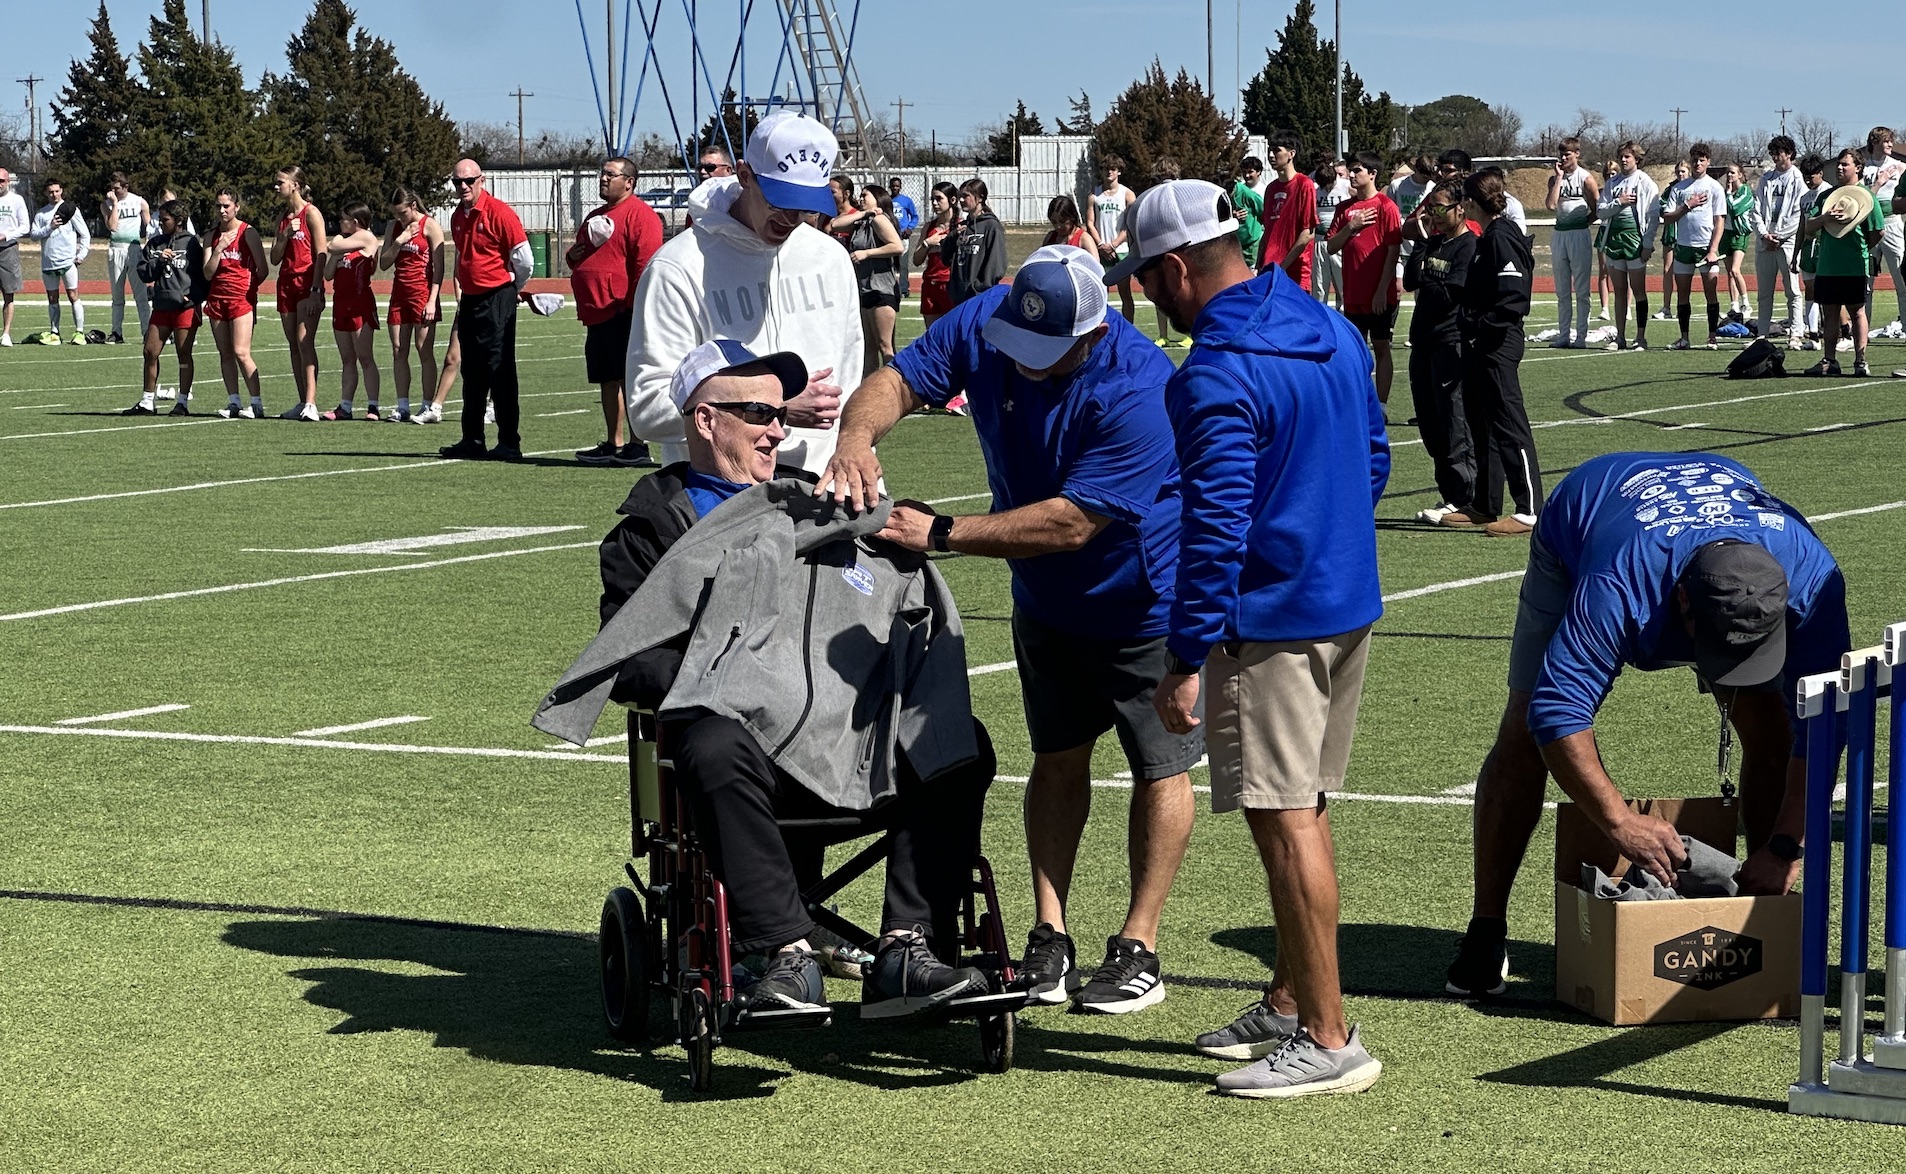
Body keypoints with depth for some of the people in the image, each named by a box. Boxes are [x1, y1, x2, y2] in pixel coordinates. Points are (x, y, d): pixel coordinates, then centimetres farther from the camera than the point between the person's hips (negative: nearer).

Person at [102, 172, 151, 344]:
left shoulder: (139, 202, 4)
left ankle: (146, 331, -7)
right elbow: (112, 226, -8)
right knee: (117, 295, 6)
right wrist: (115, 203, -9)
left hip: (134, 249, -1)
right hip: (115, 250, 1)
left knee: (140, 294, -6)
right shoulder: (106, 204, 6)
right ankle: (117, 333, 8)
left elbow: (148, 227, 12)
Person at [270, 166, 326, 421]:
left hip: (308, 285, -7)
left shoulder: (311, 213, -5)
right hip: (287, 283, 7)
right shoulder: (283, 217, 15)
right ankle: (302, 403, 9)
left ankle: (311, 403, -21)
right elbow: (275, 258, 13)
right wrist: (285, 235, -4)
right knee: (294, 345, 6)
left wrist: (316, 290, -17)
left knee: (305, 342, -16)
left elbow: (321, 254, -10)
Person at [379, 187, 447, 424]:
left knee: (424, 351, -7)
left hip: (423, 292, -6)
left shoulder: (429, 225, -5)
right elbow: (383, 263, 9)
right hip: (400, 293, 6)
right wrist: (398, 242, -7)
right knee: (398, 351, 2)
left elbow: (438, 267, -8)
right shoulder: (393, 227, 12)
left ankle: (430, 408, -5)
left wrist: (432, 300, -14)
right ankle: (402, 407, 5)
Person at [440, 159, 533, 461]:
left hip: (496, 301, -8)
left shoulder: (499, 212, -12)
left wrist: (512, 289, 6)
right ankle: (472, 441, 18)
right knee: (472, 373, 12)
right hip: (469, 301, 8)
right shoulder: (458, 217, 12)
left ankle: (509, 443, -5)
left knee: (500, 372, -8)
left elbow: (524, 259, -9)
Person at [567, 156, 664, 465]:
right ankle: (613, 445, 17)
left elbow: (647, 264, -17)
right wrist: (573, 256, 10)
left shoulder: (639, 214, -8)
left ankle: (637, 447, -7)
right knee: (608, 381, 12)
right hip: (597, 314, 10)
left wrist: (637, 307, -22)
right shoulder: (596, 217, 22)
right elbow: (581, 258, 35)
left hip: (624, 314, -10)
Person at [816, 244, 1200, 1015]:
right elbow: (899, 380, -15)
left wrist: (939, 534, -37)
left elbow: (1071, 522, -37)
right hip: (1048, 597, 6)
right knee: (1056, 759, 11)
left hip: (1148, 600, -6)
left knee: (1158, 769, 4)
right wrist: (856, 437, -38)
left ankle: (1137, 950, 13)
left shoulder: (1138, 390, -36)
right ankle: (1049, 937, 16)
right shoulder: (984, 324, -17)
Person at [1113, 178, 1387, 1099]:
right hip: (1349, 604, 9)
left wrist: (1186, 660, -19)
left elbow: (1214, 527, -22)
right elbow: (1372, 462, 18)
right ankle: (1289, 1004, 29)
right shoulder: (1334, 333, 8)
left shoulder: (1217, 377, -19)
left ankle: (1330, 1041, -2)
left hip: (1270, 622, -9)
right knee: (1301, 812, 18)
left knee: (1284, 821, -5)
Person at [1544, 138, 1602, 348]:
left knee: (1581, 290, -4)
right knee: (1562, 291, 6)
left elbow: (1597, 208, 2)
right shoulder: (1555, 178, 9)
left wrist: (1585, 222, -2)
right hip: (1560, 234, 5)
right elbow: (1550, 205, -7)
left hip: (1580, 234, -5)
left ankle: (1581, 336, -3)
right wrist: (1559, 178, -5)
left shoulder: (1585, 177, -2)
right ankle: (1564, 335, 10)